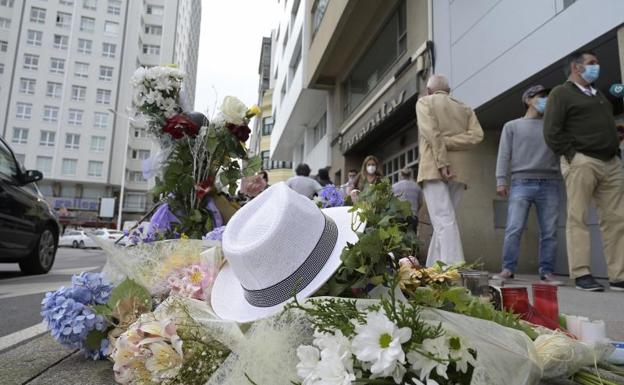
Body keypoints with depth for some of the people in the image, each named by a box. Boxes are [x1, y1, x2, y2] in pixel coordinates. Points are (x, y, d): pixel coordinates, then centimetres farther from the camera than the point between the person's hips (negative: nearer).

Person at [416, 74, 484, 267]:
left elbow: (432, 133, -8)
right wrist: (447, 142, 0)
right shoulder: (465, 108, 23)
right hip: (458, 171, 5)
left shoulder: (424, 102, 11)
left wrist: (442, 163, -14)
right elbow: (477, 135, 4)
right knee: (444, 220, 9)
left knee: (444, 221, -13)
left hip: (434, 168, -5)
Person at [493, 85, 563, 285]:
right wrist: (501, 180, -5)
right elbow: (504, 155, 6)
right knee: (514, 228, -11)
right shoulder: (512, 126, 16)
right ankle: (508, 269, -7)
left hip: (550, 183, 3)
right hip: (522, 182, -2)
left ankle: (547, 272, 4)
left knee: (549, 231, -2)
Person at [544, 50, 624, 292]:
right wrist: (573, 155, -13)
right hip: (581, 162, -7)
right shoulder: (561, 93, 3)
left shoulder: (599, 94, 27)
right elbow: (552, 132, -8)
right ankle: (581, 274, -6)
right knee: (578, 218, -8)